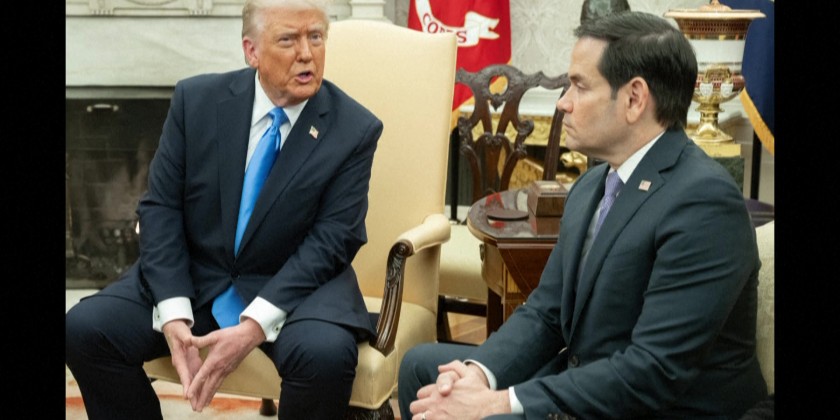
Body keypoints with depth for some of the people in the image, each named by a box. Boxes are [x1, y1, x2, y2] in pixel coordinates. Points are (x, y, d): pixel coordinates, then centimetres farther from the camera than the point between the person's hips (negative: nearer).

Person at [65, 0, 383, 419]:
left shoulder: (355, 129, -9)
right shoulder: (196, 100, -4)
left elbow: (331, 239, -12)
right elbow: (161, 207, -3)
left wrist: (254, 325, -24)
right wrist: (173, 313, -18)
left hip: (294, 285, -2)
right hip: (192, 275, 3)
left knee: (325, 353, -33)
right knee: (85, 328, -18)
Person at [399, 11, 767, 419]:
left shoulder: (703, 202, -21)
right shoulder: (591, 186, 9)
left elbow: (656, 371, -25)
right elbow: (544, 311, 10)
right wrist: (478, 371, -10)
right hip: (584, 384, 9)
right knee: (422, 364, 10)